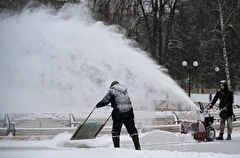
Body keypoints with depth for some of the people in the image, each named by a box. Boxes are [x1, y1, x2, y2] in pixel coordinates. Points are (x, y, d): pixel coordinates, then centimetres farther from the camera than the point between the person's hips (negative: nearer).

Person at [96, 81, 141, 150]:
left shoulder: (112, 90, 0)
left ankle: (117, 148, 4)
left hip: (119, 113, -5)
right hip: (129, 112, 5)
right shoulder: (125, 90, 19)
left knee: (115, 131, 5)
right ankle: (138, 147, 4)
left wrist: (98, 105, 13)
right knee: (132, 130, 9)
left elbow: (105, 100, -5)